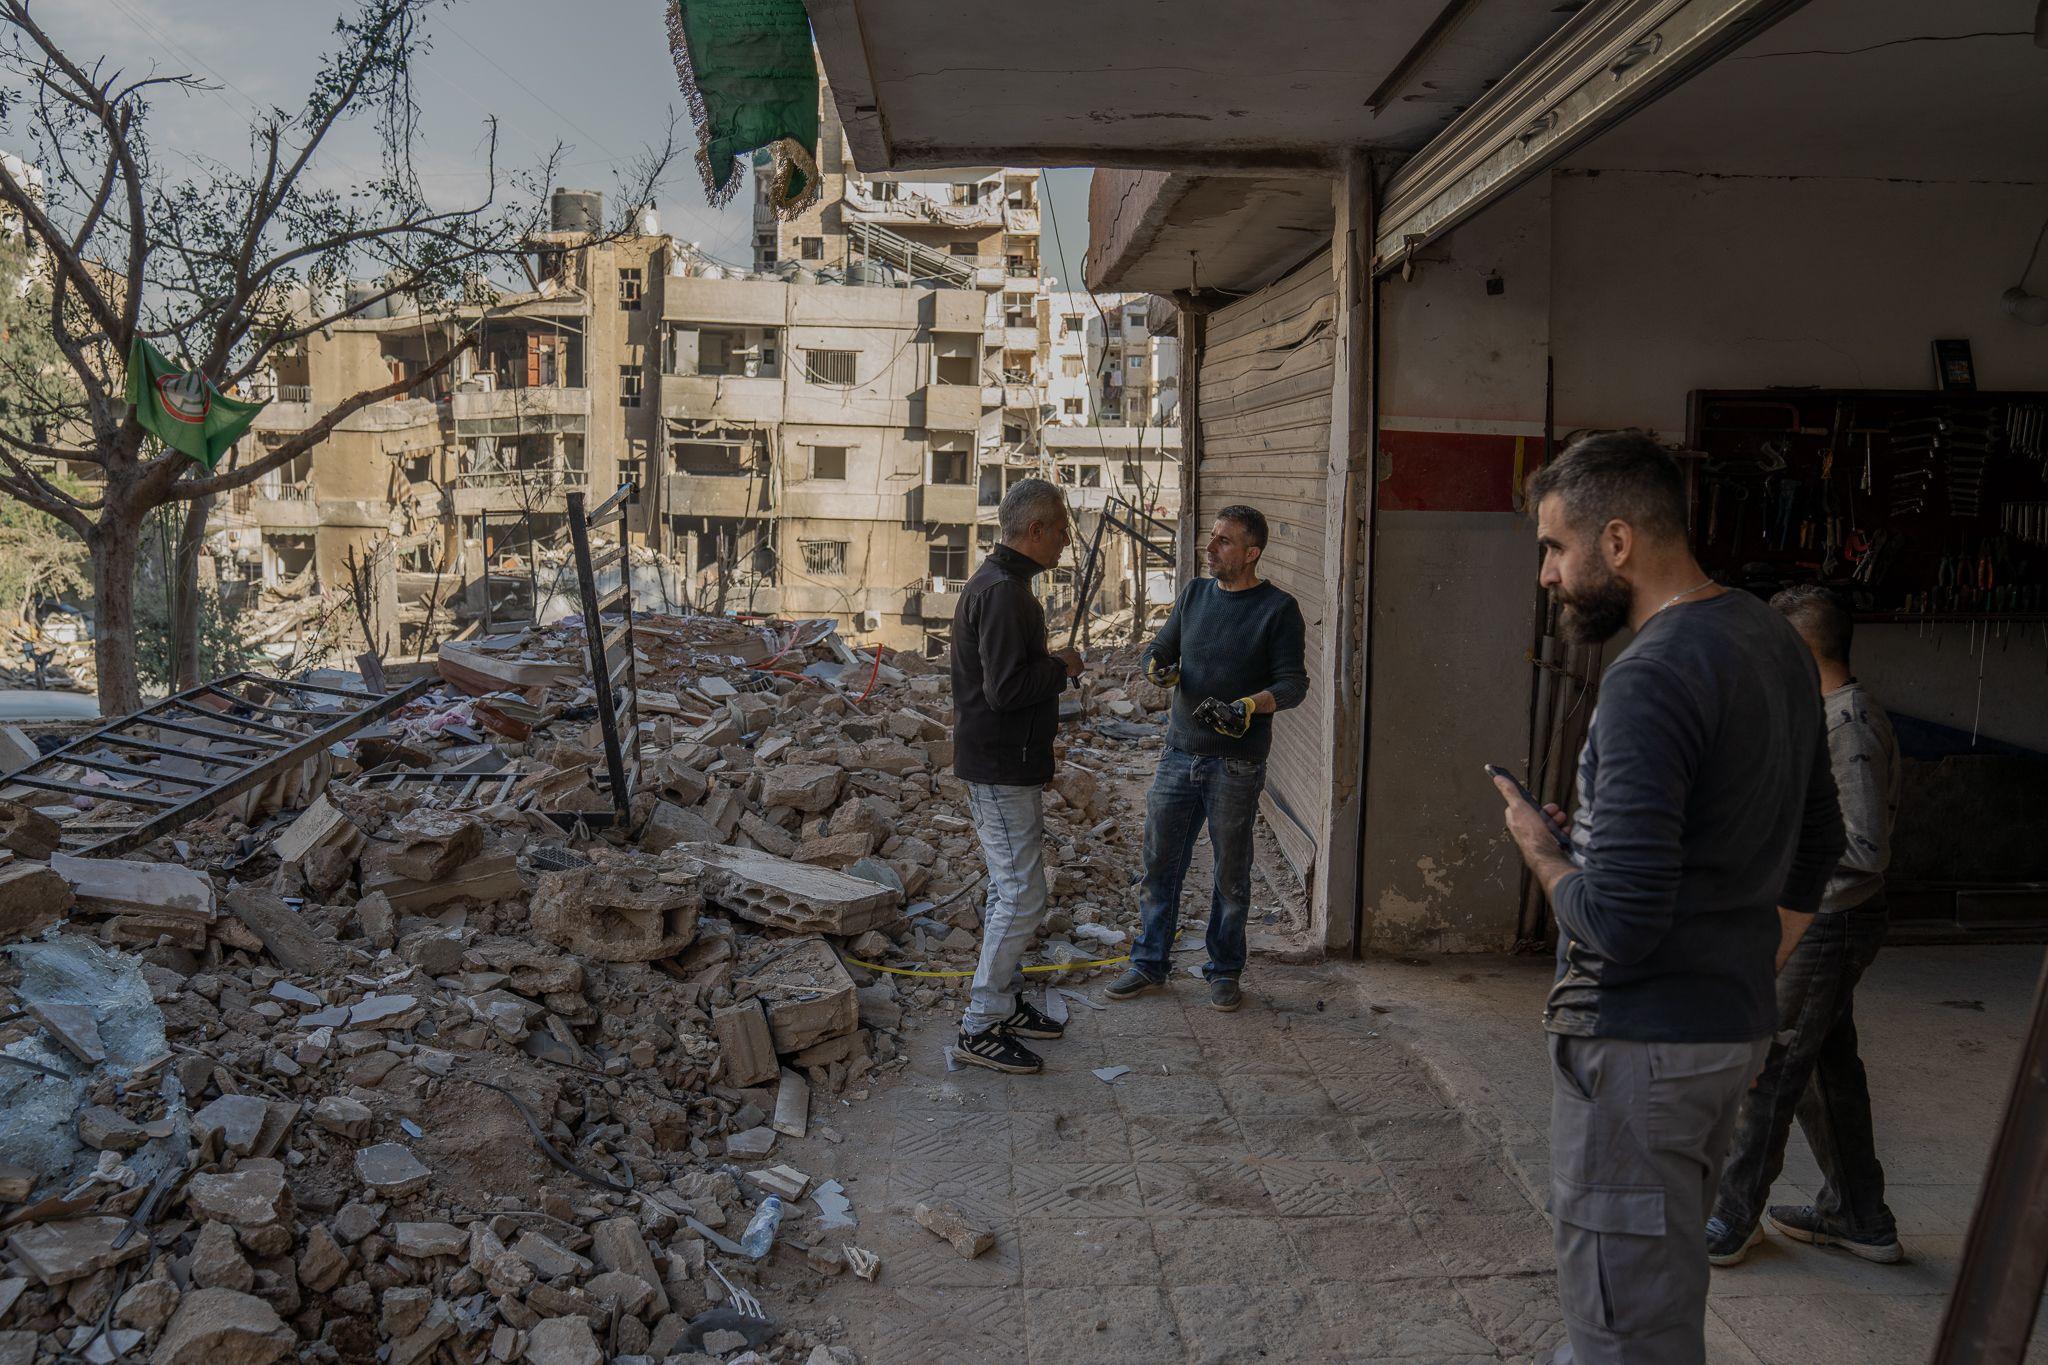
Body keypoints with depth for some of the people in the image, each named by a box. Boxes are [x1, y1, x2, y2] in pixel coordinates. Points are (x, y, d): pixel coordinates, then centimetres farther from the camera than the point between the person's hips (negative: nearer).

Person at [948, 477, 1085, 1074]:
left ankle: (1007, 1002, 31)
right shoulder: (1002, 592, -21)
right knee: (1022, 897, -7)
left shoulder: (1002, 583, 14)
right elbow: (1005, 688, -28)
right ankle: (979, 1029, 1)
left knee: (1010, 889, 19)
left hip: (1008, 764, 11)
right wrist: (1062, 667, -14)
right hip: (1001, 771, -11)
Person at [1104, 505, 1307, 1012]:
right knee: (1160, 862, 8)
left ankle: (1225, 971, 23)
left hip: (1236, 765, -4)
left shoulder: (1278, 609, -6)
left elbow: (1293, 684, -11)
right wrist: (1159, 667, -10)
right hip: (1179, 755, 4)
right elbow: (1160, 648, 14)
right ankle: (1150, 964, 22)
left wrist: (1249, 705, -29)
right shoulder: (1195, 594, 9)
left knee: (1231, 874, 8)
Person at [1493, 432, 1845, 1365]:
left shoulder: (1650, 681, -23)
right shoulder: (1774, 642, 7)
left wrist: (1539, 848, -8)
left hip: (1639, 1043, -10)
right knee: (1667, 1285, 22)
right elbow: (1816, 842, 18)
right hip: (1734, 1028, 10)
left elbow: (1617, 924, -27)